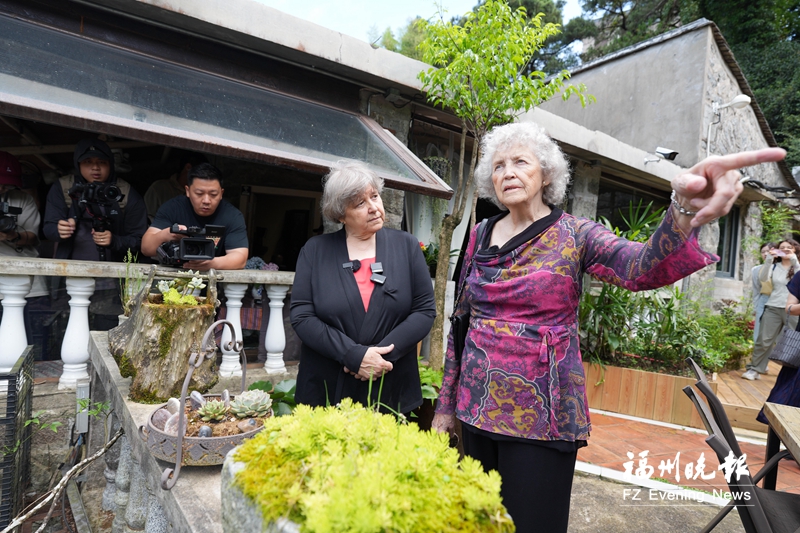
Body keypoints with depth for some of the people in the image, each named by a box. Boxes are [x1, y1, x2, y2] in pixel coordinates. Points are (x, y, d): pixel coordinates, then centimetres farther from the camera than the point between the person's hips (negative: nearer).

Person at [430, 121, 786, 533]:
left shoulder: (574, 235, -6)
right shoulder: (480, 235, 4)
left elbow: (643, 267, -26)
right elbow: (461, 319, 8)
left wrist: (684, 213, -47)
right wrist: (446, 403, 10)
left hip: (540, 415, -3)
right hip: (476, 407, 4)